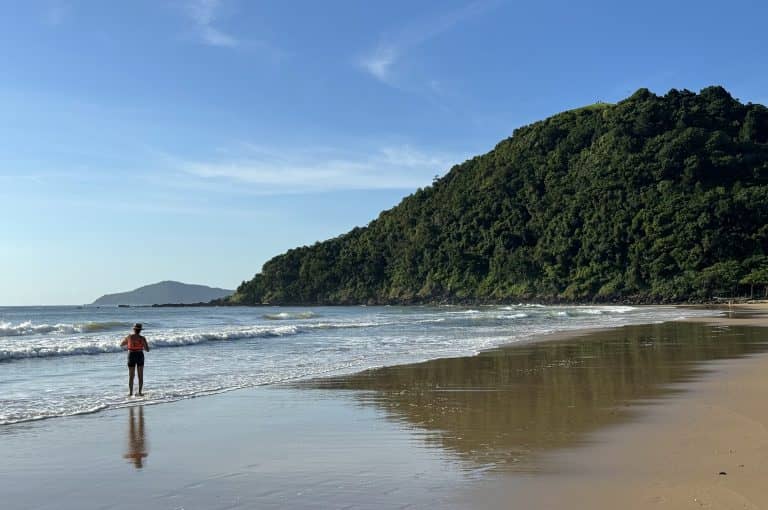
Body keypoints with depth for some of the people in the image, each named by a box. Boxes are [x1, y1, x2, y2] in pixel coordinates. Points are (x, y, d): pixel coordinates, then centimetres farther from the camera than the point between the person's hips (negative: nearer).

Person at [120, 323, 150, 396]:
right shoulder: (142, 338, -9)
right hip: (140, 356, 0)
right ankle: (139, 392, 5)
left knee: (131, 376, 12)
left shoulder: (129, 337, -6)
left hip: (131, 356, 0)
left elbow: (121, 345, 9)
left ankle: (130, 392, 10)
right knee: (140, 376, 9)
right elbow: (147, 350, -6)